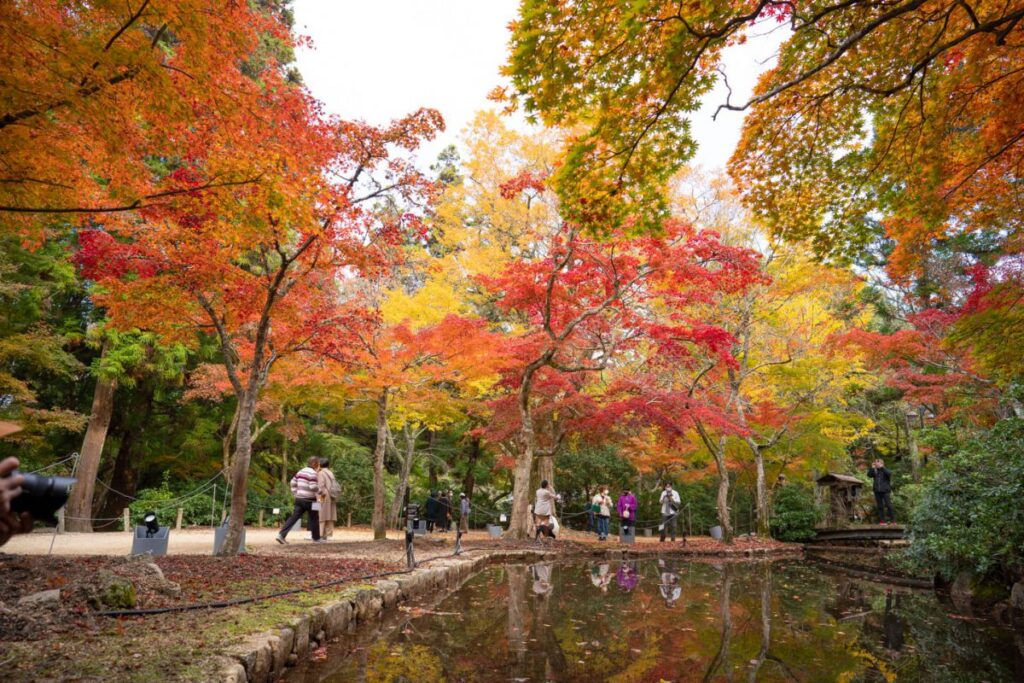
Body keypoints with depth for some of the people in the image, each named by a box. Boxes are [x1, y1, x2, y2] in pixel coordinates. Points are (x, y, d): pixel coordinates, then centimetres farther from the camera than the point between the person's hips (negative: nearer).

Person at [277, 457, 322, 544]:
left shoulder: (301, 471, 11)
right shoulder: (312, 473, -14)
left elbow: (293, 482, 15)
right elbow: (313, 487, -22)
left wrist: (295, 493, 19)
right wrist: (320, 491, -7)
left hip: (299, 499, 7)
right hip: (309, 500, -7)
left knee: (294, 517, 4)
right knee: (314, 519, 7)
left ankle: (281, 534, -6)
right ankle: (316, 538, 16)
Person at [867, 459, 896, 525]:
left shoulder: (885, 470, 0)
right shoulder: (875, 471, 9)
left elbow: (889, 474, -20)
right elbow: (869, 475, -4)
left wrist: (882, 467, -20)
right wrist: (872, 468, -11)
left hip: (885, 490, -4)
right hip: (877, 491, 4)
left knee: (888, 505, -7)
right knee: (880, 506, 6)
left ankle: (893, 520, 0)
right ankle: (882, 520, 9)